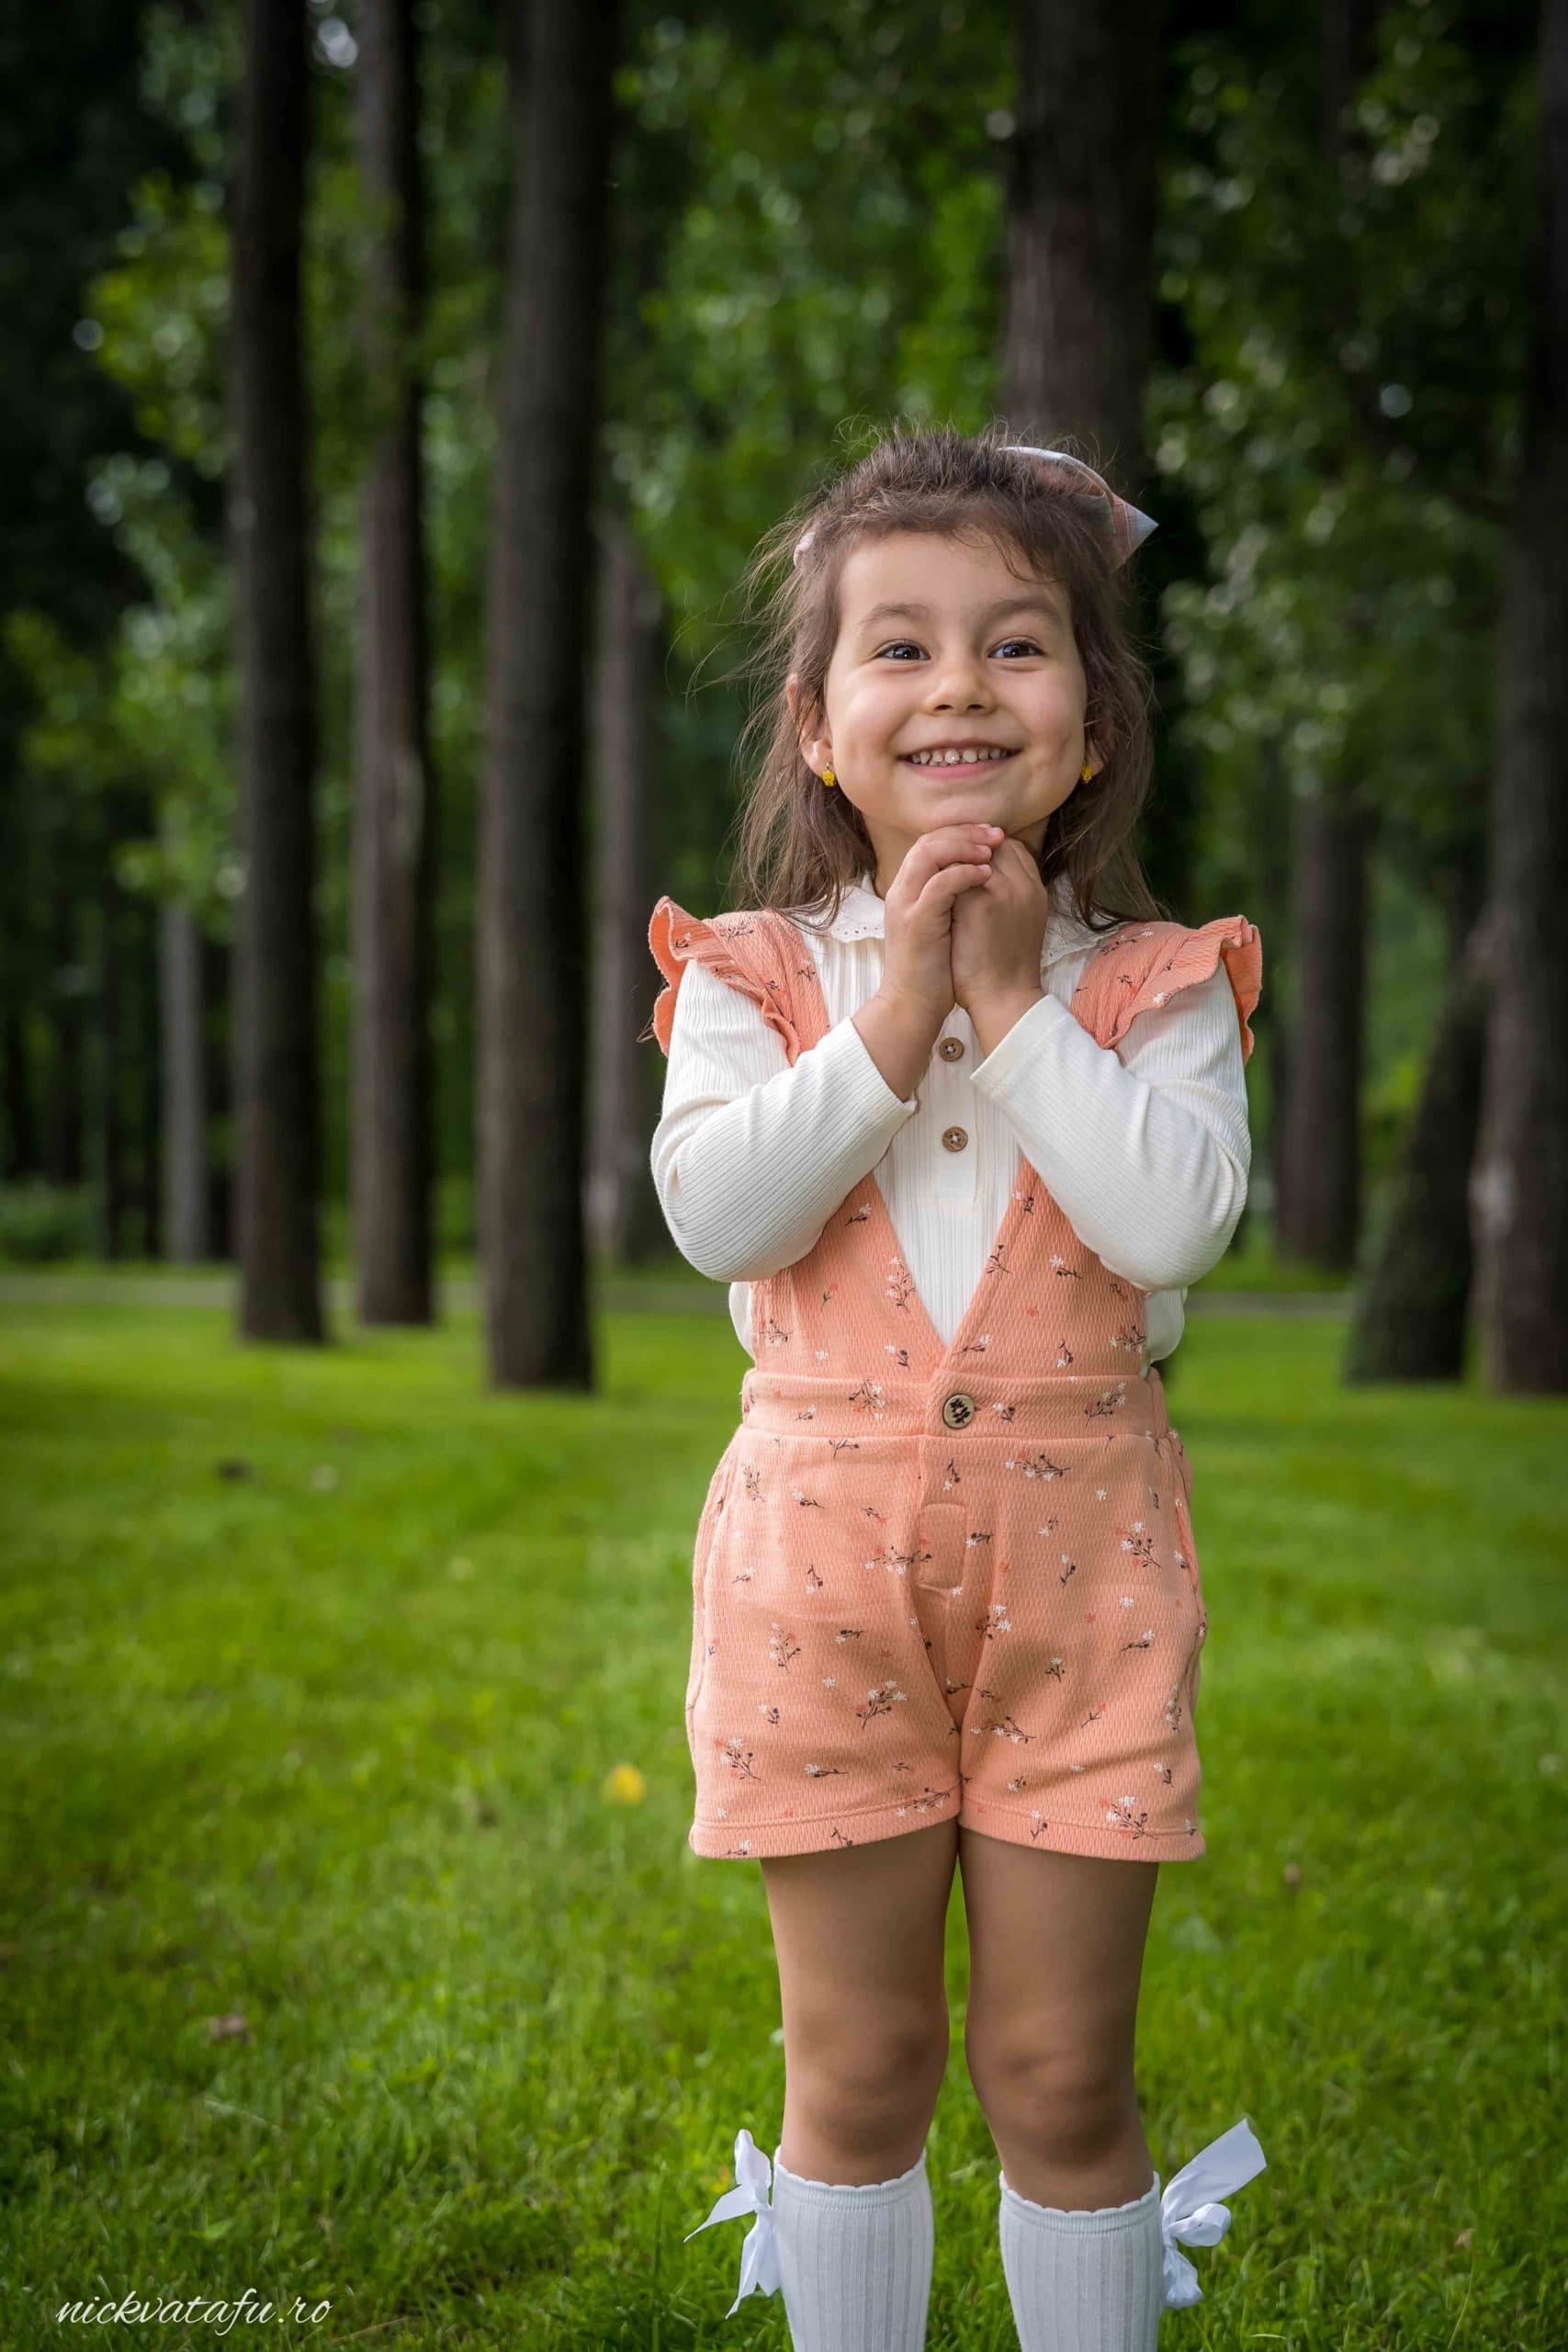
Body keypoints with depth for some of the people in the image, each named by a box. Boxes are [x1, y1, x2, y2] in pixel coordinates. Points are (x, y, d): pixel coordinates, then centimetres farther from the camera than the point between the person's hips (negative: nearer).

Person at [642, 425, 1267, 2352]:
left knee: (1062, 2065, 8)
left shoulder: (1155, 984, 1)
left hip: (1075, 1551, 0)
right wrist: (894, 1017, -15)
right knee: (856, 2056, 12)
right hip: (830, 1550, 0)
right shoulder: (755, 976, 2)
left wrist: (1014, 1000, -13)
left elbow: (1174, 1221, -15)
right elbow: (715, 1214, -13)